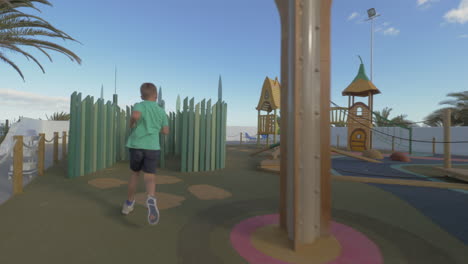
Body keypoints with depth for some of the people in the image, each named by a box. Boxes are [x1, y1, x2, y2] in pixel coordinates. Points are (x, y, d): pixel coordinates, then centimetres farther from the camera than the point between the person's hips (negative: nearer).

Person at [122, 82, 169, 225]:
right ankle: (151, 199, -38)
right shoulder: (161, 111, 11)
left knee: (135, 173, 21)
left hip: (136, 145, 0)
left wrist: (131, 123, -1)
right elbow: (166, 131, 16)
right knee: (149, 177, -7)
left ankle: (129, 203, 31)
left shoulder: (139, 105, 2)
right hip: (152, 147, 0)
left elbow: (135, 115, -22)